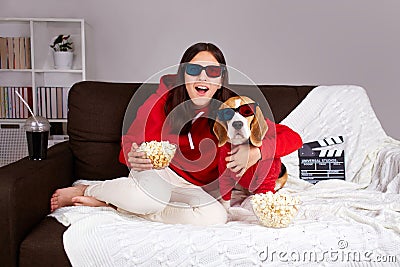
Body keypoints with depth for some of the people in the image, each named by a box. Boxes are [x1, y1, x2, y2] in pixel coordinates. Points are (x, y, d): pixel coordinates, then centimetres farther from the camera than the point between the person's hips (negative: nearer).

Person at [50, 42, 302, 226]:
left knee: (215, 217, -31)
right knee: (150, 196, -38)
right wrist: (133, 158, -34)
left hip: (197, 189, 2)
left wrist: (254, 152, -37)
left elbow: (292, 137, -16)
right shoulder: (164, 101, -13)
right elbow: (131, 142, -9)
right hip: (159, 174, -2)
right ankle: (84, 190, -5)